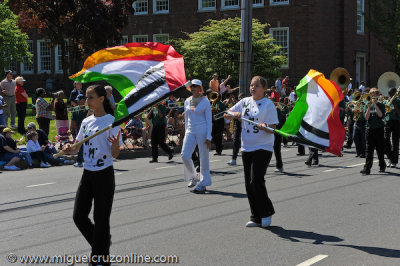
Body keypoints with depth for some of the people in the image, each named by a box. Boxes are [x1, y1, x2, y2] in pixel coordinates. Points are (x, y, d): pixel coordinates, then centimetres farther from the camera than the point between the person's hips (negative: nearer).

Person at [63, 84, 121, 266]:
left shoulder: (111, 121, -9)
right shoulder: (86, 122, 9)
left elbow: (115, 154, -12)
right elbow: (77, 147, 17)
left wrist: (115, 145, -34)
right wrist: (69, 149, -6)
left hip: (104, 174, -6)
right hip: (87, 174, 6)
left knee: (101, 219, 0)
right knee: (79, 216, 6)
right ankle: (101, 243, 29)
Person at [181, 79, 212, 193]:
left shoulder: (205, 101, -3)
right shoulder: (187, 101, 10)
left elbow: (209, 120, -5)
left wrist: (208, 137, -10)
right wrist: (186, 133, 14)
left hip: (202, 131, -4)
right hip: (190, 131, 4)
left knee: (204, 157, -1)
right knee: (185, 155, -8)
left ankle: (203, 184, 7)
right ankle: (192, 177, 14)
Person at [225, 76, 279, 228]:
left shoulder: (268, 105, -6)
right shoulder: (245, 102, 10)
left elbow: (272, 129, -10)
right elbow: (227, 114, 14)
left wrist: (265, 127, -31)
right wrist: (235, 115, -7)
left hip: (263, 148, -6)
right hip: (246, 148, 6)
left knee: (256, 181, -14)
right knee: (249, 184, 7)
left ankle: (267, 212, 6)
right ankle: (256, 217, 17)